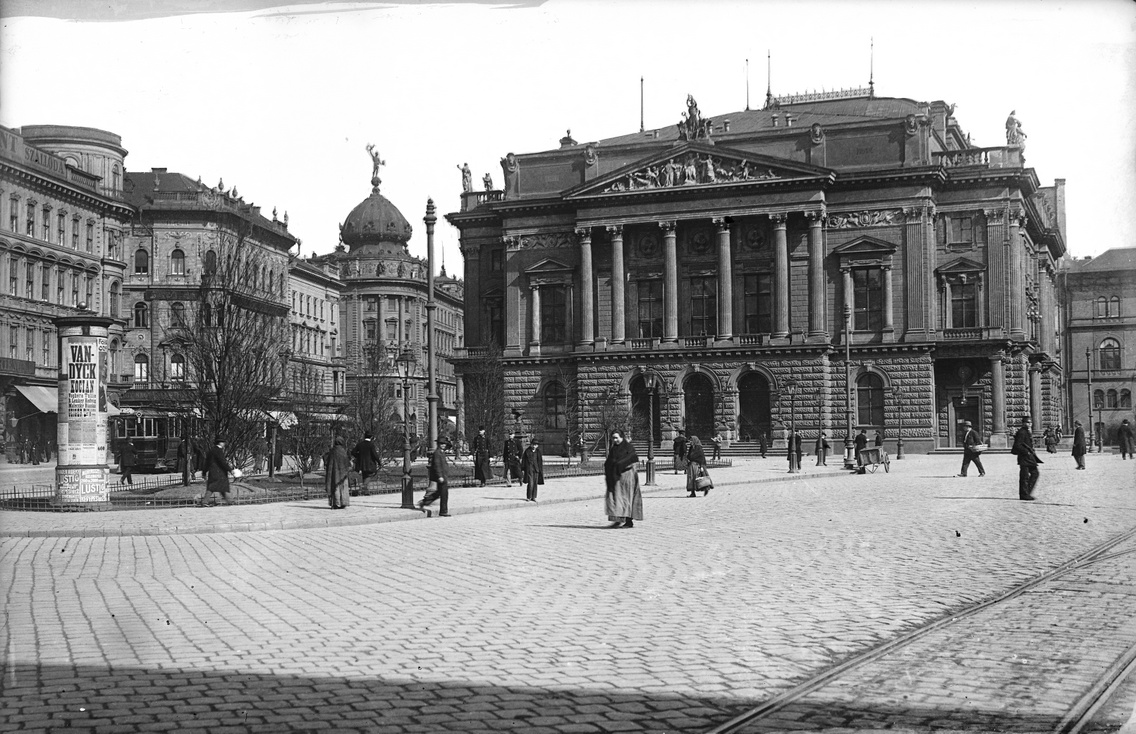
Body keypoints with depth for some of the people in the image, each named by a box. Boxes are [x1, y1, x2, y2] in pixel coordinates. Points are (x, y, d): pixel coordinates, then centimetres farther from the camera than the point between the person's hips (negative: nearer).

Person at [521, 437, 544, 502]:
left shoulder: (538, 452, 7)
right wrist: (522, 470, 1)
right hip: (529, 469, -3)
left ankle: (533, 497, 14)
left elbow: (540, 462, 11)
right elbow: (523, 460, 3)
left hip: (536, 469, 3)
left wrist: (541, 471, 8)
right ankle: (528, 497, -2)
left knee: (535, 483, 5)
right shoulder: (527, 451, -1)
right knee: (530, 483, -11)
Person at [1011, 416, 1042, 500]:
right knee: (1024, 476, -5)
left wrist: (1033, 451, 13)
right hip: (1024, 457, -10)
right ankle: (1024, 494, 1)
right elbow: (1017, 445, -22)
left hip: (1029, 456, 10)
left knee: (1035, 472, 11)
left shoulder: (1028, 432, 15)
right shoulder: (1021, 432, -16)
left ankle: (1027, 492, 16)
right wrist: (1026, 452, -20)